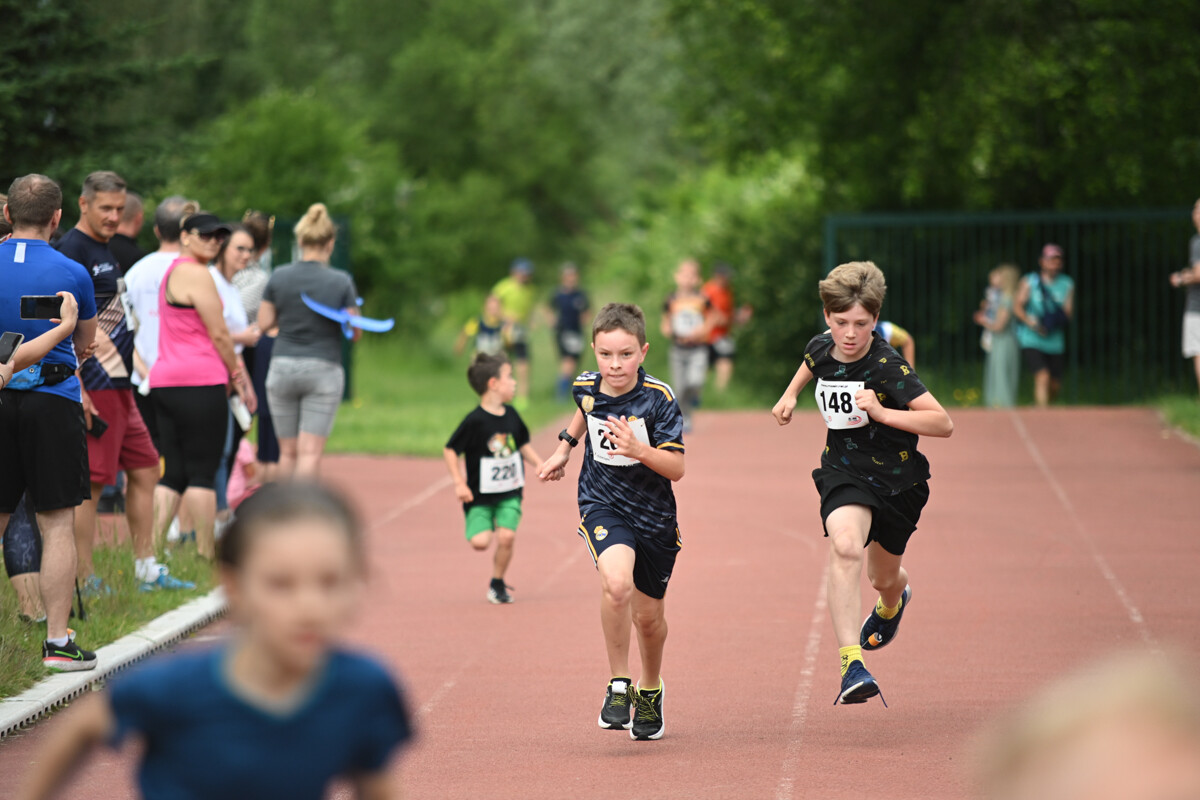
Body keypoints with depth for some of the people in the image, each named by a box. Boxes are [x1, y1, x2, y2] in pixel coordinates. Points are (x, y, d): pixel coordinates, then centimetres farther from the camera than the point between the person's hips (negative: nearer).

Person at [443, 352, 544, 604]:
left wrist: (539, 463, 4)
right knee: (480, 541, -15)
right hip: (480, 495, -4)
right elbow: (450, 450, -9)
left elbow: (523, 444, 19)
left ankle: (497, 583, 9)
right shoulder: (475, 421, -15)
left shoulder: (511, 415, 3)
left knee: (506, 536, -13)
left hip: (510, 493, 4)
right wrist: (459, 483, -14)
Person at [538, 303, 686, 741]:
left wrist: (639, 450, -36)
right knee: (617, 583, -29)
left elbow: (677, 468, -20)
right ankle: (618, 685, -13)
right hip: (602, 504, 0)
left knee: (648, 616, 12)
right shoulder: (586, 387, -8)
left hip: (654, 515, 0)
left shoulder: (659, 398, -18)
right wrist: (564, 448, 20)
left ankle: (650, 690, 42)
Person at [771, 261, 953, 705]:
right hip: (844, 471, 2)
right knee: (845, 546, -31)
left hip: (897, 478, -2)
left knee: (884, 579, 19)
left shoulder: (888, 367, -23)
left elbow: (944, 424, -27)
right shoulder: (821, 348, -6)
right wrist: (790, 394, 13)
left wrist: (881, 412, -34)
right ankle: (852, 665, -39)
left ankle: (892, 602, 62)